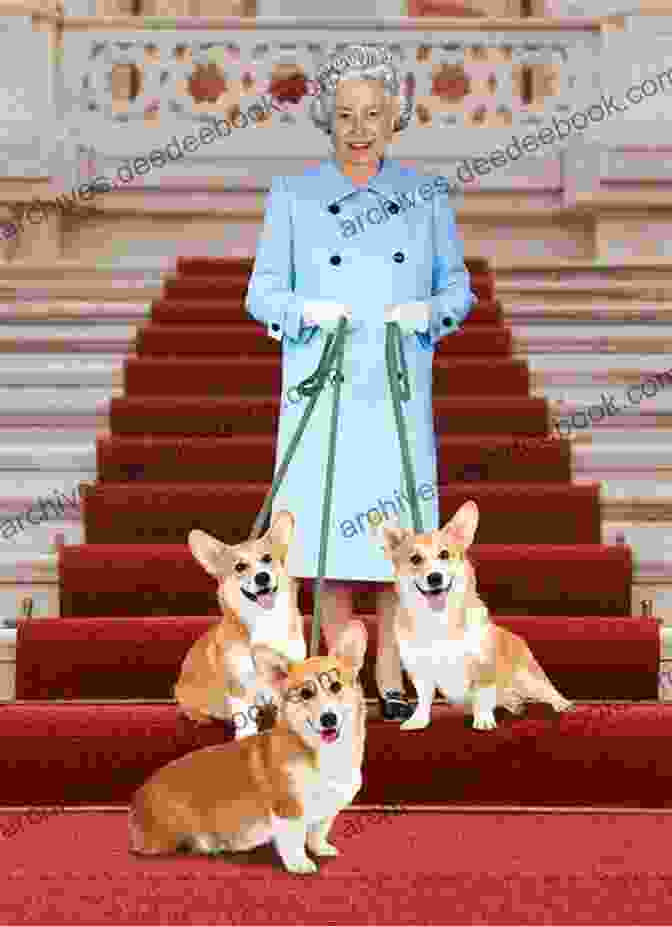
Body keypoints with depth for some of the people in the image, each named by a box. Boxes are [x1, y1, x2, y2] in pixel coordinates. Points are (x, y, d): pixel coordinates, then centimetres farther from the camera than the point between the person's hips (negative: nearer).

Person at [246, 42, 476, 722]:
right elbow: (262, 292, 4)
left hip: (399, 389, 1)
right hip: (323, 387, -1)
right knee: (327, 526, 1)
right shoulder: (293, 194, 3)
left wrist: (428, 312, -11)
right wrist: (308, 311, -16)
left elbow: (458, 285, 11)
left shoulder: (426, 195, 6)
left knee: (397, 528, 3)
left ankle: (390, 676, 15)